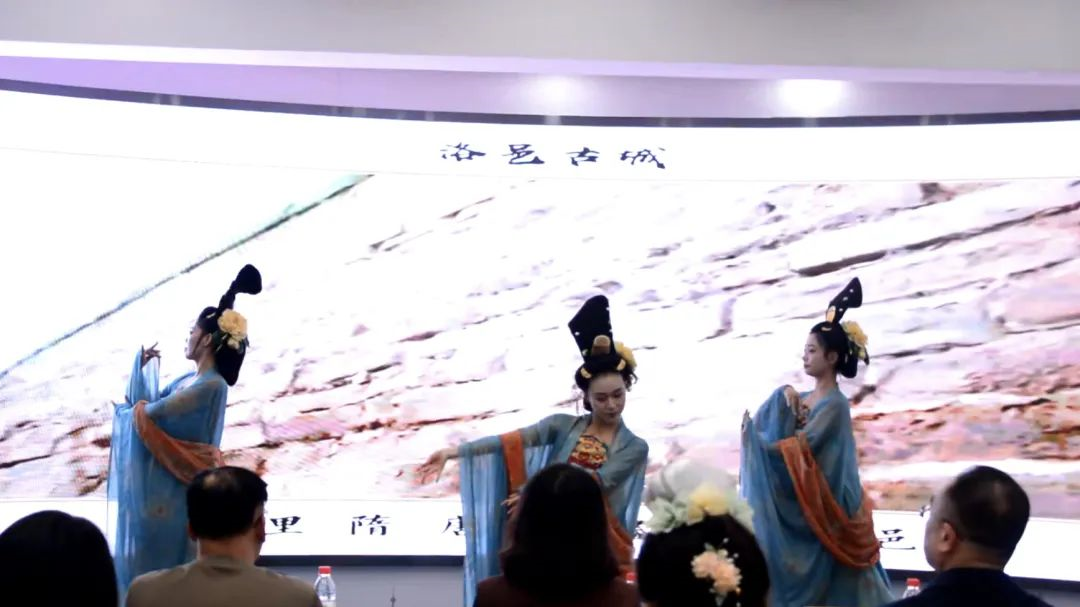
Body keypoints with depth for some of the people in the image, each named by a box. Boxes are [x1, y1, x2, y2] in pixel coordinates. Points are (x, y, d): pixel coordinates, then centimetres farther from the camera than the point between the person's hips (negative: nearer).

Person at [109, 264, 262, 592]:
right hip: (160, 489, 9)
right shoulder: (190, 380, 10)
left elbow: (152, 413, -21)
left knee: (156, 572, -2)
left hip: (173, 495, -9)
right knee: (145, 565, 15)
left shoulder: (211, 386, -20)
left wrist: (135, 410, 1)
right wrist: (143, 366, 6)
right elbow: (144, 404, 17)